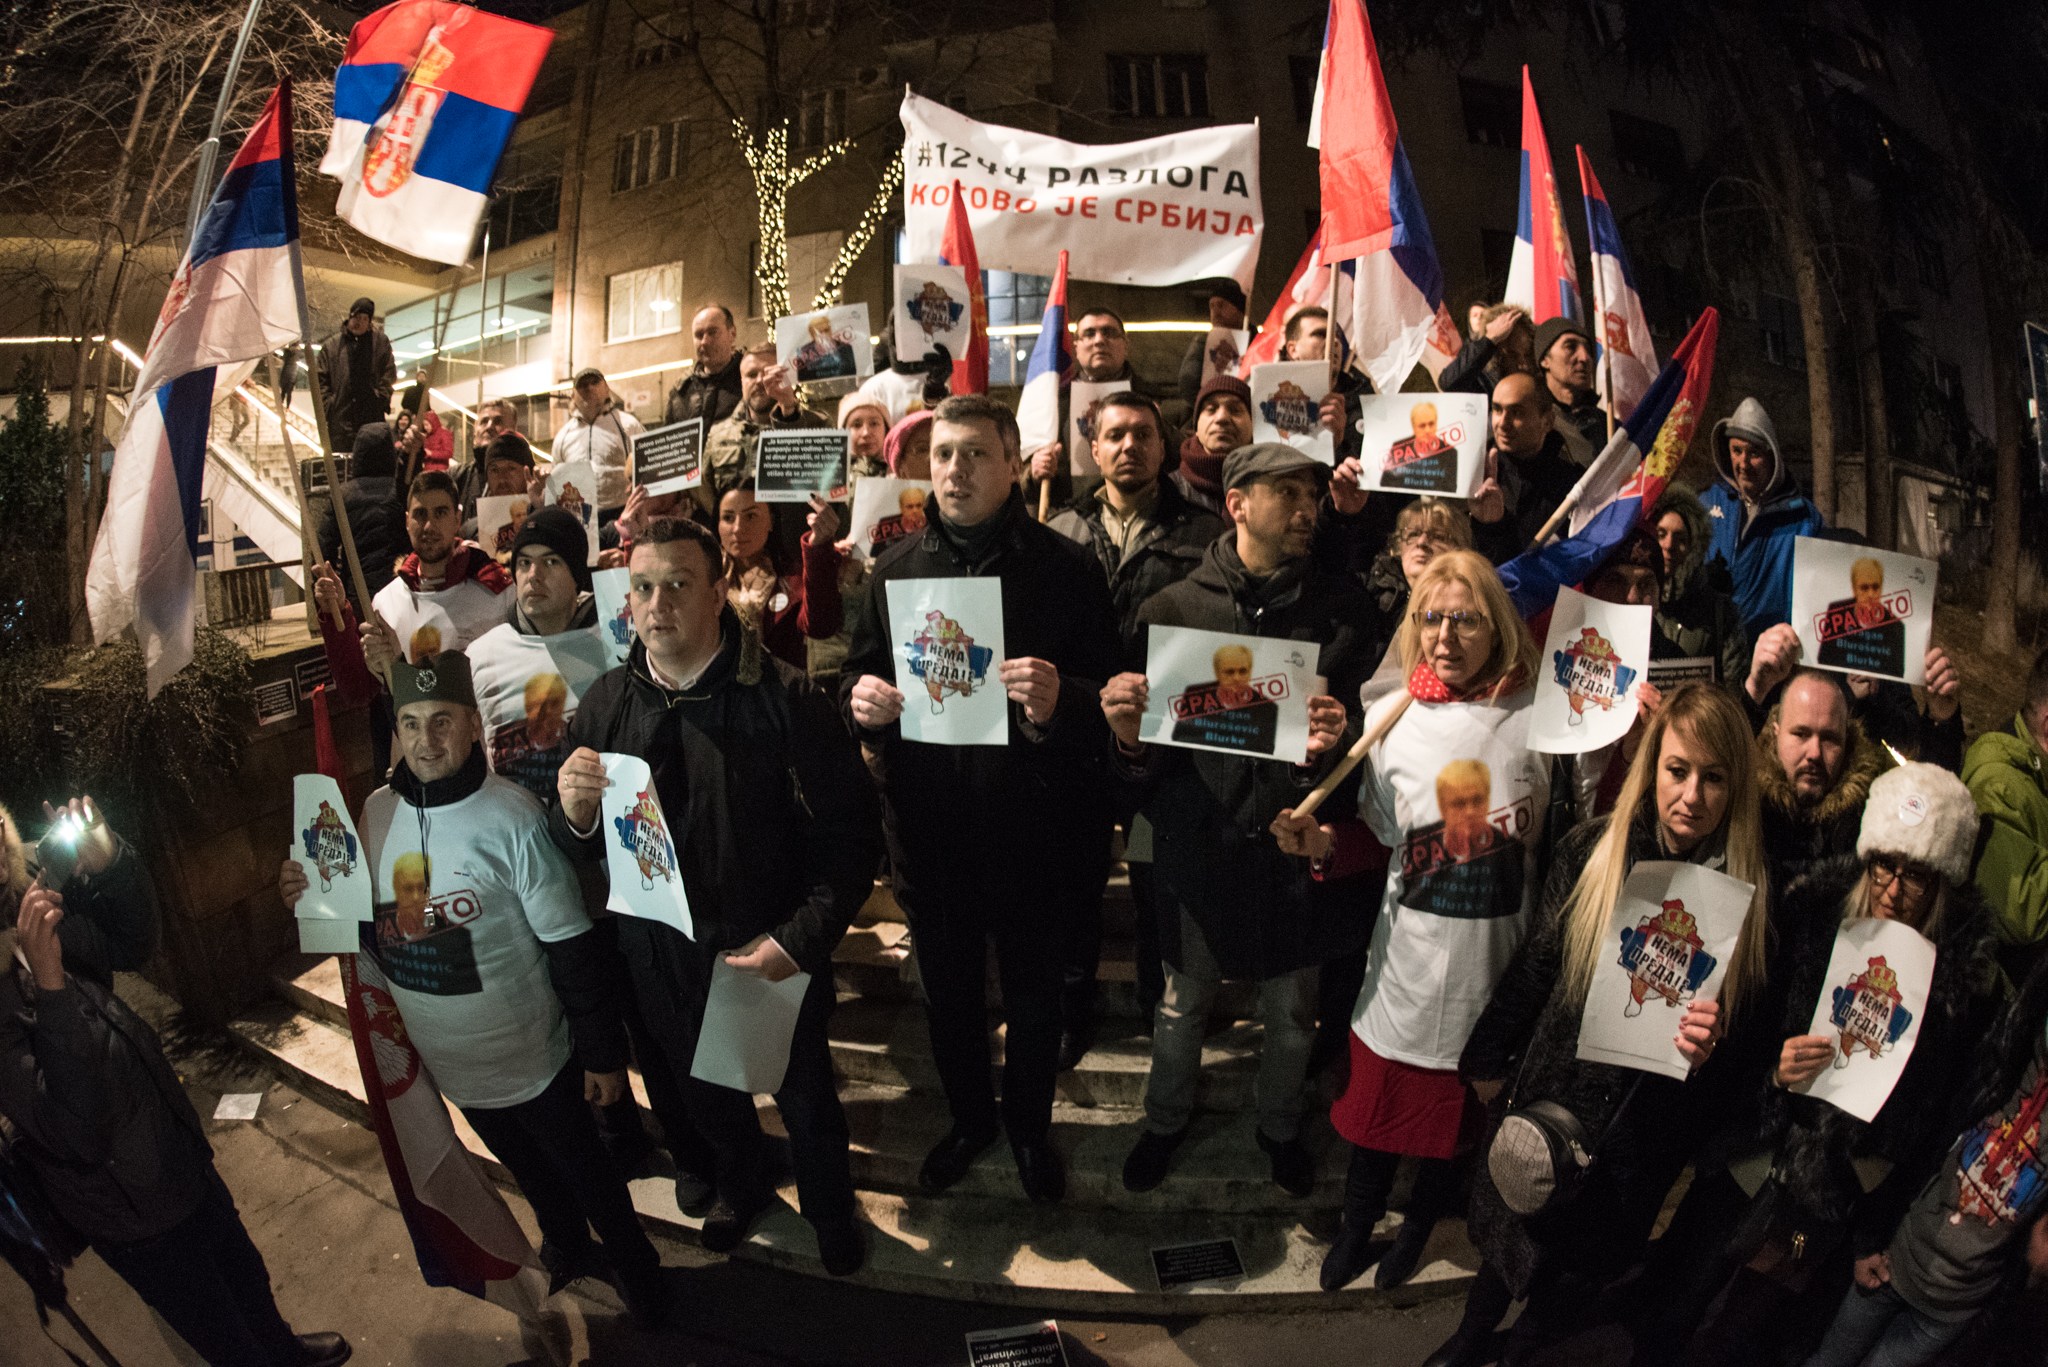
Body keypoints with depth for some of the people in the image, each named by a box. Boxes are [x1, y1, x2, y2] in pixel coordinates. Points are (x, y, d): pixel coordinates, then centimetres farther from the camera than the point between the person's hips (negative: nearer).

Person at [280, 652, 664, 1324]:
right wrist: (311, 897, -14)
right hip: (447, 1064, 5)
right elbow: (368, 925, 6)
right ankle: (566, 1247, 53)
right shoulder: (375, 812, -9)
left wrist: (603, 1054, -15)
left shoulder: (513, 818, -25)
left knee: (585, 1171, 16)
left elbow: (573, 951, -20)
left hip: (532, 1060, -5)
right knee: (527, 1168, 28)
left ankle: (634, 1265, 41)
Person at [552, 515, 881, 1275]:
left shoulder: (784, 697, -21)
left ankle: (830, 1210, 51)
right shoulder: (606, 703, -6)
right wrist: (572, 811, -23)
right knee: (706, 1092, 28)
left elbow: (849, 832, -19)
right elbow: (582, 848, 0)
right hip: (661, 953, 4)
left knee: (805, 1097, 20)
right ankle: (742, 1186, 60)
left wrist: (799, 939, -26)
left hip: (773, 955, -4)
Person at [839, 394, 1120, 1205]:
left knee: (1032, 993, 17)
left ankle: (1030, 1125, 44)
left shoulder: (1064, 570, -10)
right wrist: (860, 700, -12)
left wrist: (1058, 703, -32)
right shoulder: (894, 569, 2)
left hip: (1030, 831, -3)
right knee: (947, 991, 21)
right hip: (928, 827, 3)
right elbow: (857, 674, 12)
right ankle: (969, 1117, 48)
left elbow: (1111, 703, -11)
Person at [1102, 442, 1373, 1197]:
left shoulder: (1336, 611, 0)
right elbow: (1149, 758, -2)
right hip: (1200, 841, -1)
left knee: (1291, 1009, 18)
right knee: (1183, 1004, 15)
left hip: (1296, 842, 1)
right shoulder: (1175, 607, -3)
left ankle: (1280, 1125, 46)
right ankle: (1166, 1119, 43)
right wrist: (1130, 739, -25)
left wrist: (1333, 743, -21)